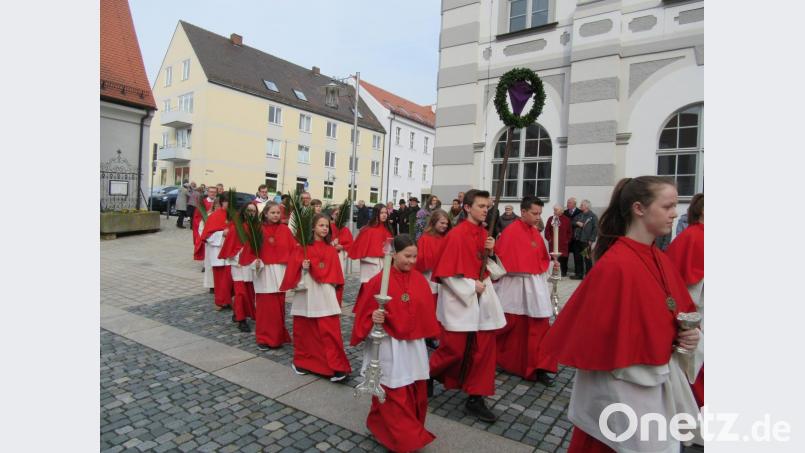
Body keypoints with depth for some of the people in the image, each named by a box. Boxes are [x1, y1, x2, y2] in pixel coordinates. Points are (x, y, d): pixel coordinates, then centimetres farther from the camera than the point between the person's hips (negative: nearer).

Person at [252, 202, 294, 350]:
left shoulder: (285, 229, 4)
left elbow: (293, 248, 1)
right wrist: (255, 262, -20)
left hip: (280, 271, 3)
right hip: (264, 272, -2)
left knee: (279, 305, 10)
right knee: (265, 306, 0)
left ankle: (278, 336, 24)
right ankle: (264, 338, 12)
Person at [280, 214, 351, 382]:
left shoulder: (331, 250, 8)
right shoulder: (302, 247, -1)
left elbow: (334, 273, 10)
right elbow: (293, 269, -3)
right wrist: (304, 267, -21)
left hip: (325, 296, 1)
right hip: (306, 294, -1)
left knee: (330, 331, -5)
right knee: (304, 330, 9)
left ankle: (336, 367, -2)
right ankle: (302, 362, 27)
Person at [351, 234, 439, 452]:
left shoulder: (420, 280, 0)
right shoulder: (379, 281, -14)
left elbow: (426, 311, 10)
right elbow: (366, 313, -8)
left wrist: (428, 335, 10)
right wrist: (374, 318, -28)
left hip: (414, 345, 5)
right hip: (389, 346, -5)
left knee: (416, 393, 14)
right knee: (394, 396, 3)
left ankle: (409, 431, 37)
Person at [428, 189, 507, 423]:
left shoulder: (484, 233, 8)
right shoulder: (456, 235, -15)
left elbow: (489, 267, 15)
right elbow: (446, 272, -17)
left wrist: (490, 251, -3)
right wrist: (471, 286, -15)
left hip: (482, 298, 7)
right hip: (459, 298, -7)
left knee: (484, 350, 7)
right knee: (454, 349, 3)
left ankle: (476, 398, 20)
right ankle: (427, 375, 30)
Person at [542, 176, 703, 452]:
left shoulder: (660, 260, 2)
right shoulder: (615, 265, -24)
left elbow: (677, 314, 14)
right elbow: (598, 337, -22)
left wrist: (688, 334, -5)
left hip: (659, 384, 8)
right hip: (623, 389, -8)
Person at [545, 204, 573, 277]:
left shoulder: (566, 219, 3)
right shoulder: (550, 219, 6)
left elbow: (570, 231, 6)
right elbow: (547, 230, 7)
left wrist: (567, 240, 1)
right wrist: (549, 238, -1)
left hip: (563, 243, -1)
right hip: (552, 243, 1)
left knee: (563, 258, 1)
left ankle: (564, 272, 12)